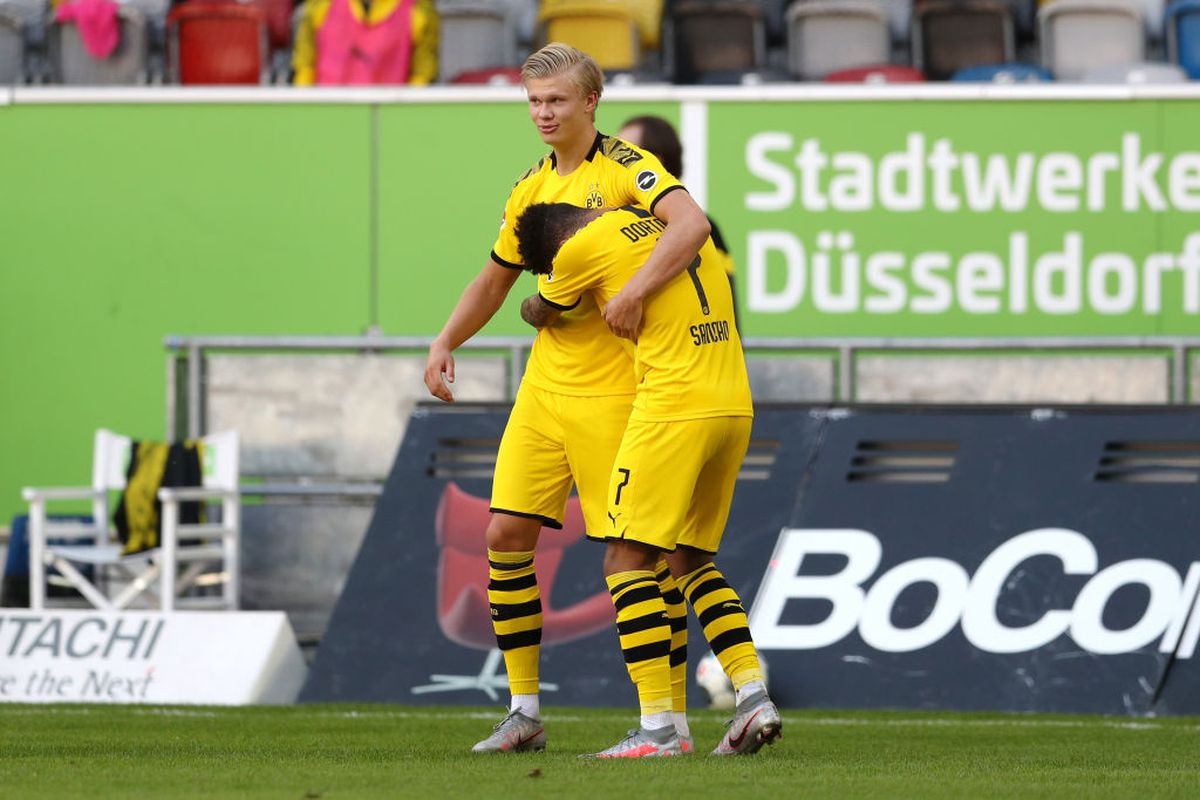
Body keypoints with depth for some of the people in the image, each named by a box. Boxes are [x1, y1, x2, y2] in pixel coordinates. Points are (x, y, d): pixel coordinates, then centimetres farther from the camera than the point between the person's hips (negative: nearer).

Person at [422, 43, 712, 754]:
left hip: (613, 391, -7)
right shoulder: (531, 189, 13)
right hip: (544, 386, 7)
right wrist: (447, 341, 11)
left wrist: (632, 296, -35)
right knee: (507, 534, 1)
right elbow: (495, 281, 25)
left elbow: (692, 223, -28)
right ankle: (524, 714, 9)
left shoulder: (624, 167, -10)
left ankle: (673, 718, 2)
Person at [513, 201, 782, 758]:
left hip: (674, 410, -8)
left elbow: (542, 314, 17)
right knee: (691, 559, 18)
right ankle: (753, 696, 7)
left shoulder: (583, 249, -2)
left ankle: (658, 727, -10)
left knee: (626, 560, -2)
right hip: (735, 407, 8)